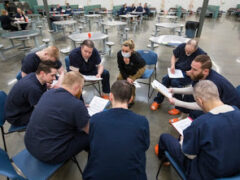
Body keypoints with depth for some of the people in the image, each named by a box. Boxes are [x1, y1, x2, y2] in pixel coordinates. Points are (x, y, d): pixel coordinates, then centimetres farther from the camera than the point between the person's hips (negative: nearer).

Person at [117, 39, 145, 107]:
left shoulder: (136, 56, -39)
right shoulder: (119, 54, -28)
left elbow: (133, 72, -30)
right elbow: (121, 68, -16)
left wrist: (128, 64, -46)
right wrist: (126, 77, -28)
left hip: (139, 68, -4)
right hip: (127, 68, 4)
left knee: (131, 79, -26)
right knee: (119, 78, -17)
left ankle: (131, 100, -6)